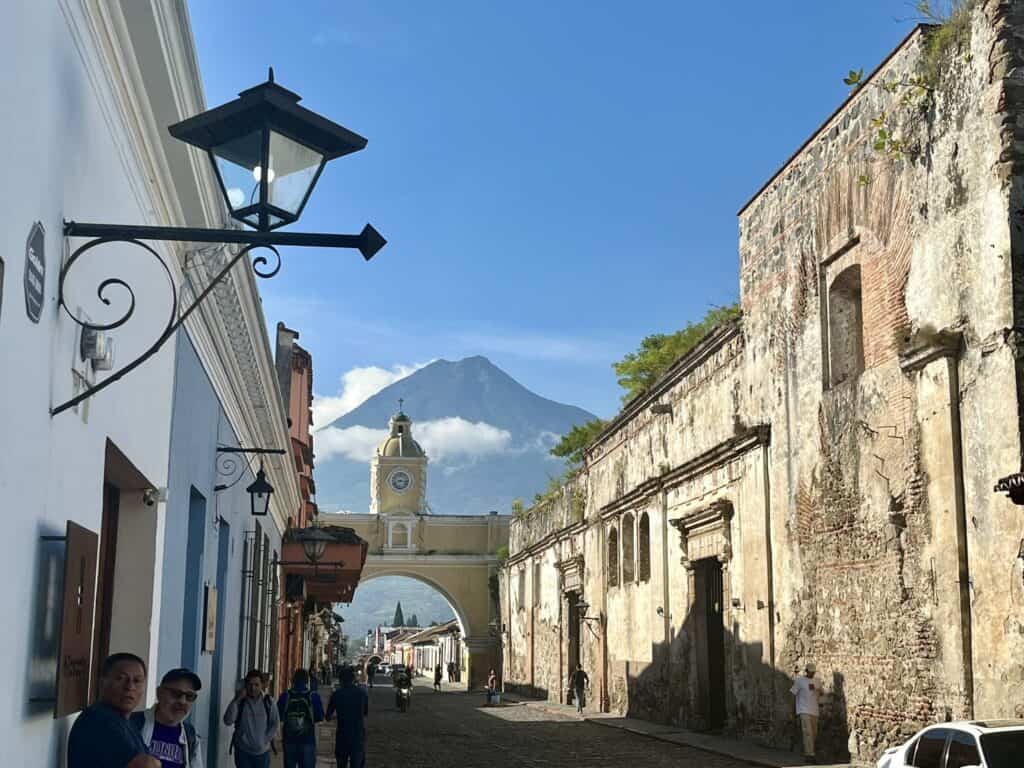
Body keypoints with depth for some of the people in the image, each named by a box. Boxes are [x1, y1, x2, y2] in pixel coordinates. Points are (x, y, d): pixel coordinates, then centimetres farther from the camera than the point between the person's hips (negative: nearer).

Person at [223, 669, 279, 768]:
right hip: (243, 751, -1)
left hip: (262, 751, 1)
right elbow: (228, 721, -17)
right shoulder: (240, 702, -4)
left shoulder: (268, 702, 0)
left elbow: (275, 723, 6)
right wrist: (237, 700, -20)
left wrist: (266, 740, -4)